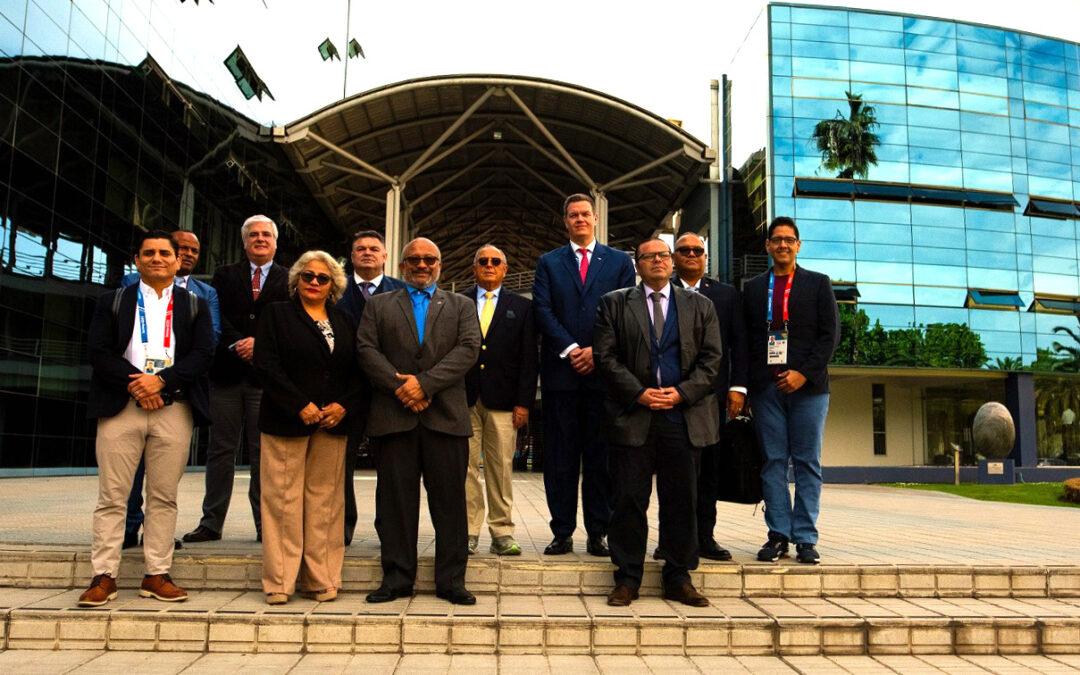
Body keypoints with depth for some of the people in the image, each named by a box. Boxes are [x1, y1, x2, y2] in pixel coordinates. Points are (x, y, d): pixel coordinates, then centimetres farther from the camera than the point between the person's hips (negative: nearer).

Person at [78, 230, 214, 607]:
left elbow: (202, 354, 1)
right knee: (112, 496, 0)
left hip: (173, 409, 0)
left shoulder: (195, 306, 14)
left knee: (164, 497, 3)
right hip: (120, 406, 0)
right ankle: (104, 576, 7)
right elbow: (98, 351, 2)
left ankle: (157, 575, 10)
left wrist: (160, 380, -12)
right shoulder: (113, 302, 14)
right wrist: (134, 383, -11)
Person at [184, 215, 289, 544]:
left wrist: (260, 343, -12)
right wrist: (238, 345, -11)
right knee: (221, 450, 5)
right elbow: (217, 317, 3)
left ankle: (265, 525, 7)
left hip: (266, 377, -1)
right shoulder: (225, 275, 14)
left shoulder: (289, 280, 10)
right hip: (227, 373, 2)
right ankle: (211, 523, 12)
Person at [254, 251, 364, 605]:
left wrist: (344, 406, -6)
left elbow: (358, 372, 11)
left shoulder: (344, 322, 16)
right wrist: (301, 406, -14)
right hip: (287, 422, -3)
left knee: (325, 501, 4)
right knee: (283, 500, -1)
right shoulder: (276, 314, 6)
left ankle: (321, 579, 12)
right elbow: (267, 364, -5)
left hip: (333, 423, 3)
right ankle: (279, 582, 8)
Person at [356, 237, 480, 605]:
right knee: (395, 501, 4)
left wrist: (424, 383, -12)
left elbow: (468, 349, -1)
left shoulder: (461, 306, 15)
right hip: (393, 415, 0)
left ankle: (451, 581, 11)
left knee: (450, 501, 2)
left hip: (446, 416, 0)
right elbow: (365, 349, 4)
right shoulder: (378, 305, 17)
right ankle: (397, 578, 15)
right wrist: (400, 386, -11)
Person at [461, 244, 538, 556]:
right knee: (466, 466, 1)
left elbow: (529, 359, 6)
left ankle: (502, 532, 9)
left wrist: (524, 402, -2)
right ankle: (469, 531, 8)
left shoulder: (521, 307, 11)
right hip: (465, 398, 1)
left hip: (503, 400, 0)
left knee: (501, 468, 0)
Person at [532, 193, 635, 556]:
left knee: (601, 456, 3)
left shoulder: (619, 261, 12)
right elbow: (543, 312, 1)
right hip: (561, 372, 0)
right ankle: (562, 533, 11)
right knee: (560, 457, 3)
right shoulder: (548, 263, 13)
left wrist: (598, 350, -9)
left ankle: (598, 533, 11)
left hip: (603, 371, 0)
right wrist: (570, 349, -11)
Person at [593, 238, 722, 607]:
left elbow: (711, 357, 6)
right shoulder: (614, 303, 8)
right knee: (629, 499, 1)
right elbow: (605, 355, 0)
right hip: (632, 415, -1)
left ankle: (678, 578, 17)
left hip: (684, 415, 1)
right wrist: (639, 393, -11)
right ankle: (627, 578, 12)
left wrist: (682, 392, -8)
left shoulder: (700, 306, 13)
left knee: (681, 500, 5)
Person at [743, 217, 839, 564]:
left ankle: (805, 538, 7)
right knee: (773, 462, 2)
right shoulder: (753, 287, 14)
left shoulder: (818, 283, 9)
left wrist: (805, 373, -10)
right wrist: (748, 383, 1)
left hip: (808, 385, -1)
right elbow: (747, 337, 12)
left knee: (807, 463, 1)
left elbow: (830, 333, 2)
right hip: (766, 387, 1)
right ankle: (778, 535, 8)